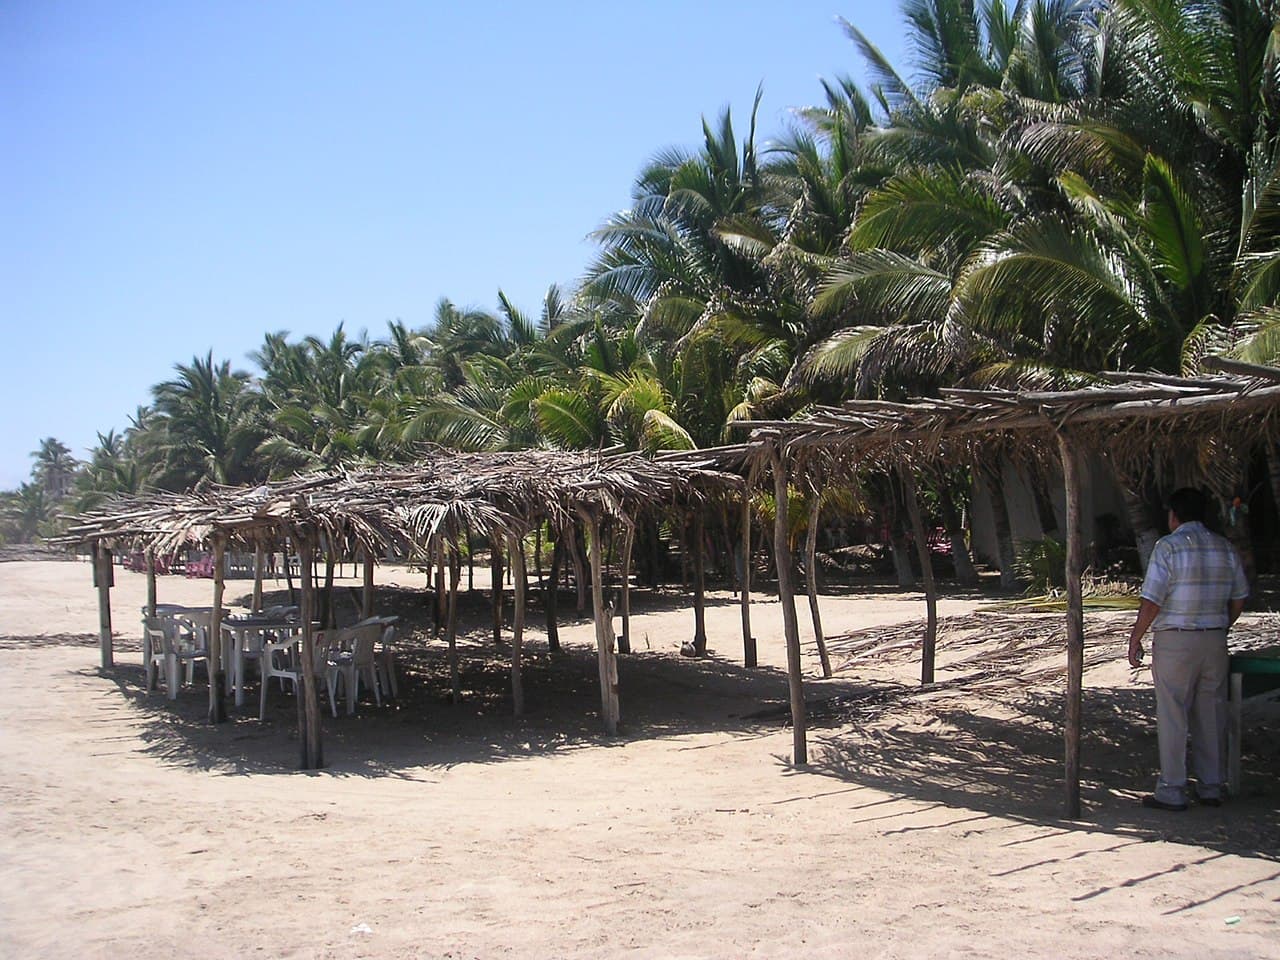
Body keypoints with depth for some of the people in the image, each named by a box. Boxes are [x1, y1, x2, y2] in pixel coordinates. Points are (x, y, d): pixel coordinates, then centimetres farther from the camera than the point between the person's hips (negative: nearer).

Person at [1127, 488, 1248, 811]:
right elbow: (1239, 598, 11)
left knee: (1172, 716, 0)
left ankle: (1171, 791, 3)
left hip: (1174, 641, -5)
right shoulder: (1225, 547, 7)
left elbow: (1152, 600, -14)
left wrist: (1135, 638, -6)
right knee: (1211, 714, 11)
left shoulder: (1168, 546, -10)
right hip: (1215, 640, 5)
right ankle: (1211, 787, 17)